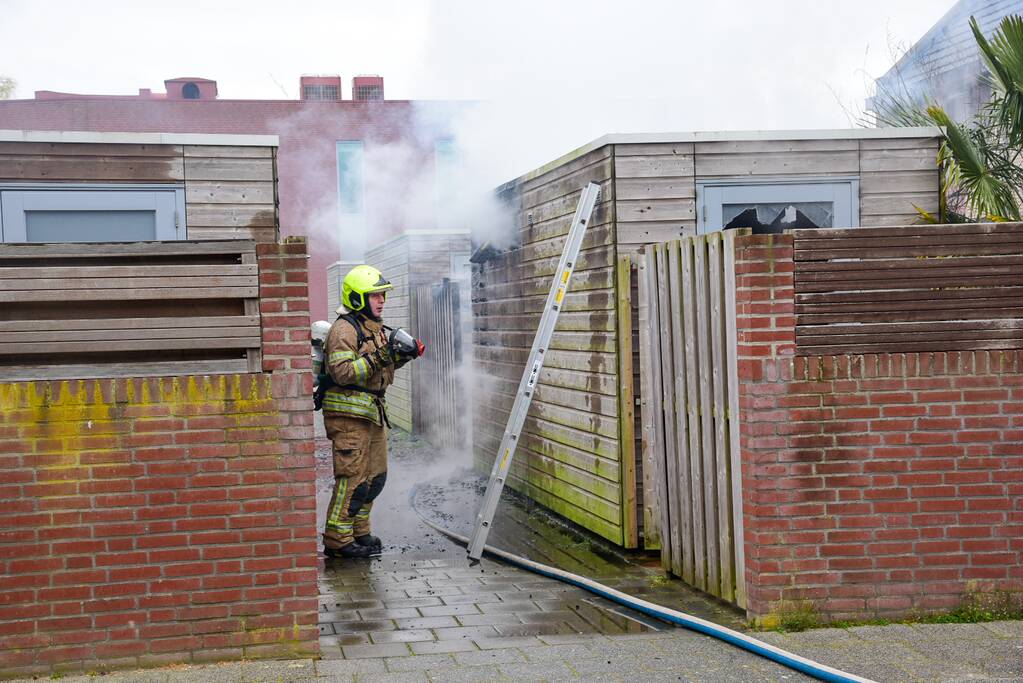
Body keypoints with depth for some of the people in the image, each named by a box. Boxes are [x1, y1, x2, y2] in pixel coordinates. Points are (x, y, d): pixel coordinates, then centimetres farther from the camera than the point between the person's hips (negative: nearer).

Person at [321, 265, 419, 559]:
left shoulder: (374, 328, 18)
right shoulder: (344, 329, -12)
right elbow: (342, 372, -22)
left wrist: (399, 357, 7)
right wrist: (376, 358, -26)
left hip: (372, 412, 10)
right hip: (349, 413, -10)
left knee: (375, 476, 14)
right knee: (352, 477, -9)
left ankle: (358, 532, 24)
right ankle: (337, 540, -4)